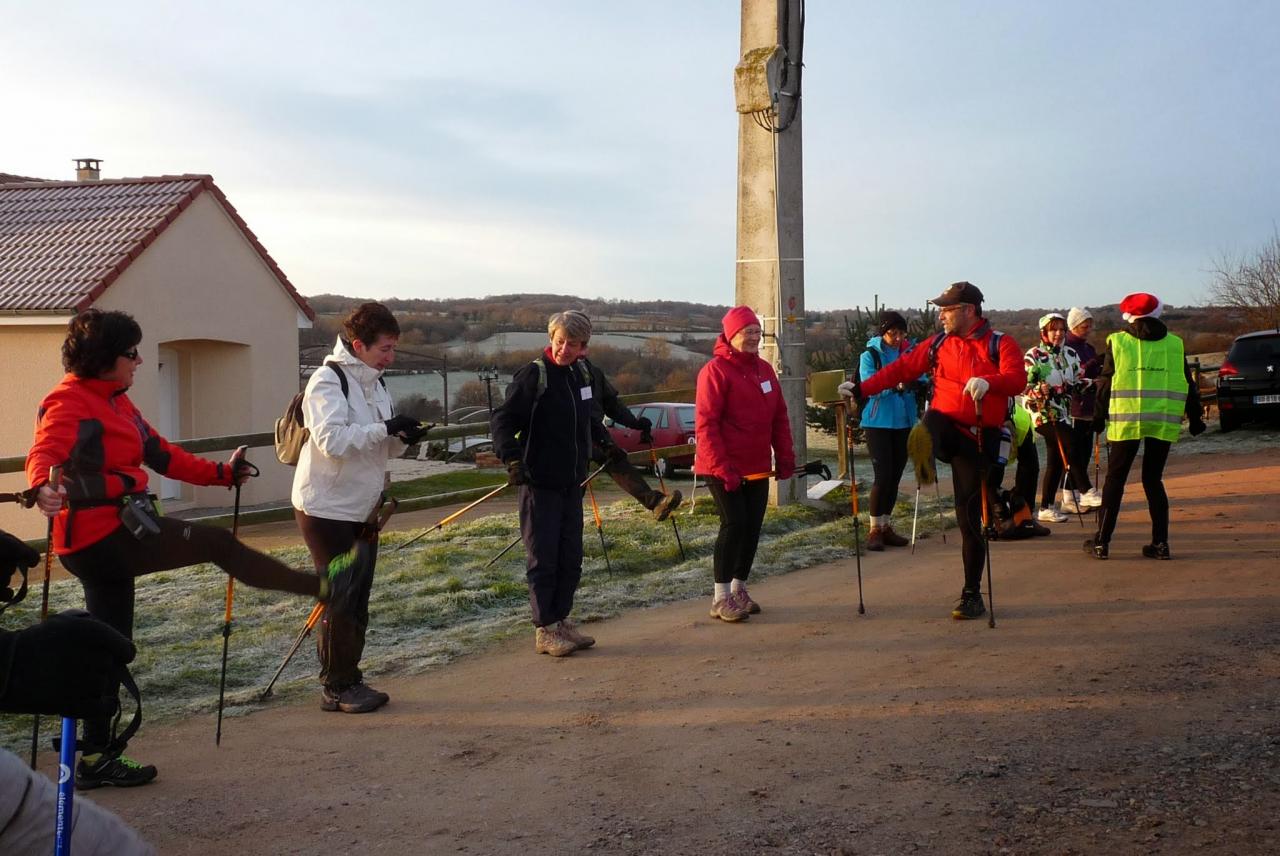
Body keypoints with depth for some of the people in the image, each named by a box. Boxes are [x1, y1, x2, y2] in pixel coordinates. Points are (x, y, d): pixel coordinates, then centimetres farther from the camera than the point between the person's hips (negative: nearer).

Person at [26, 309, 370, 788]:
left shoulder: (116, 402, 17)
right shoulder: (68, 403, -12)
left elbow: (161, 454, 23)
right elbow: (45, 452, -32)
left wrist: (221, 473, 25)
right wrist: (43, 488, -53)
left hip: (110, 541, 10)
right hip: (104, 536, -10)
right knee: (216, 543, -7)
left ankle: (97, 759, 21)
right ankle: (325, 587, 1)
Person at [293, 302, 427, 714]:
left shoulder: (374, 383, 11)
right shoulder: (327, 381, -15)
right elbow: (331, 440, -27)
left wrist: (401, 438, -5)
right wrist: (386, 429, -28)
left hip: (362, 508, 8)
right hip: (326, 507, -8)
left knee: (357, 600, 12)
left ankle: (349, 681, 21)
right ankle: (338, 687, 7)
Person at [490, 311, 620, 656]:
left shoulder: (582, 375, 9)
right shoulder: (533, 375, -12)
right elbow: (501, 421, -16)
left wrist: (606, 444, 22)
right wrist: (512, 459, -28)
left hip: (572, 483, 7)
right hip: (540, 482, -7)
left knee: (571, 558, 11)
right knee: (543, 559, 0)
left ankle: (561, 620, 23)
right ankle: (545, 630, 9)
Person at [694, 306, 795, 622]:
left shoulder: (764, 369, 12)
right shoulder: (716, 370, -11)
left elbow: (779, 416, 15)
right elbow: (705, 424, -15)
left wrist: (784, 457, 9)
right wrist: (721, 467, -19)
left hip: (757, 468, 7)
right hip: (725, 470, -7)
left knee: (752, 528, 9)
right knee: (734, 525, -10)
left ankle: (738, 589, 23)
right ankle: (721, 598, -1)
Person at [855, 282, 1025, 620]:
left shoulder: (1000, 344, -2)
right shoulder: (938, 345, 10)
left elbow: (1017, 380, -18)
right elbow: (901, 368, 8)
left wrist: (988, 382, -39)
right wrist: (861, 389, -1)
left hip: (980, 438, -3)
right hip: (945, 427, 3)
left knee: (970, 518, -1)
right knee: (930, 422, -37)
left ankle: (972, 595, 9)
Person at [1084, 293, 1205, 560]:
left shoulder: (1116, 342, 0)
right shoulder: (1175, 344, 8)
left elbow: (1105, 383, 1)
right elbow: (1188, 386, 11)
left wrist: (1099, 417, 9)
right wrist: (1195, 418, 19)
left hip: (1125, 421, -2)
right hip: (1164, 423, 2)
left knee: (1114, 480, 6)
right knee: (1153, 480, 11)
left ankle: (1102, 541, 6)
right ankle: (1160, 543, 7)